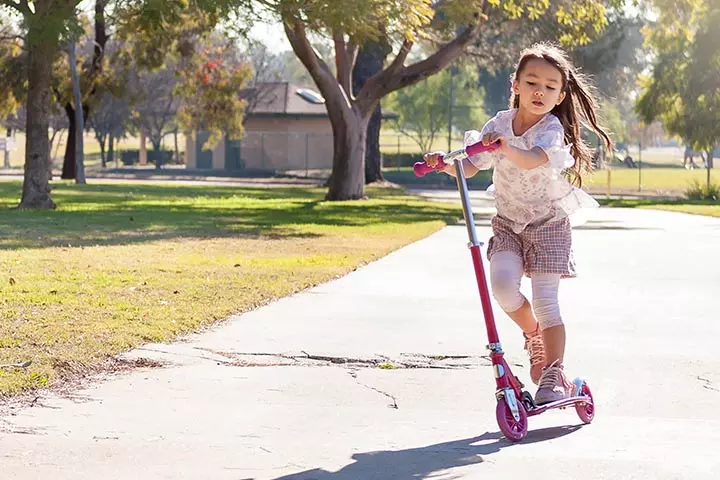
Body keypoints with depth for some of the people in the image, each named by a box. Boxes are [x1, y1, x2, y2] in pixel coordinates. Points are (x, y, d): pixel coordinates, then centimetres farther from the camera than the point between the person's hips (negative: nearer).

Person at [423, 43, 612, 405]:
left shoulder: (552, 129, -15)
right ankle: (534, 335, 9)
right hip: (508, 223, 3)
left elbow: (531, 159, -36)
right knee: (502, 283, -19)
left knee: (544, 300, -11)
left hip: (548, 223, -3)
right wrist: (445, 164, -25)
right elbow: (469, 167, -5)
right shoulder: (499, 124, -2)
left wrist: (506, 148, -55)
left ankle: (553, 375, -2)